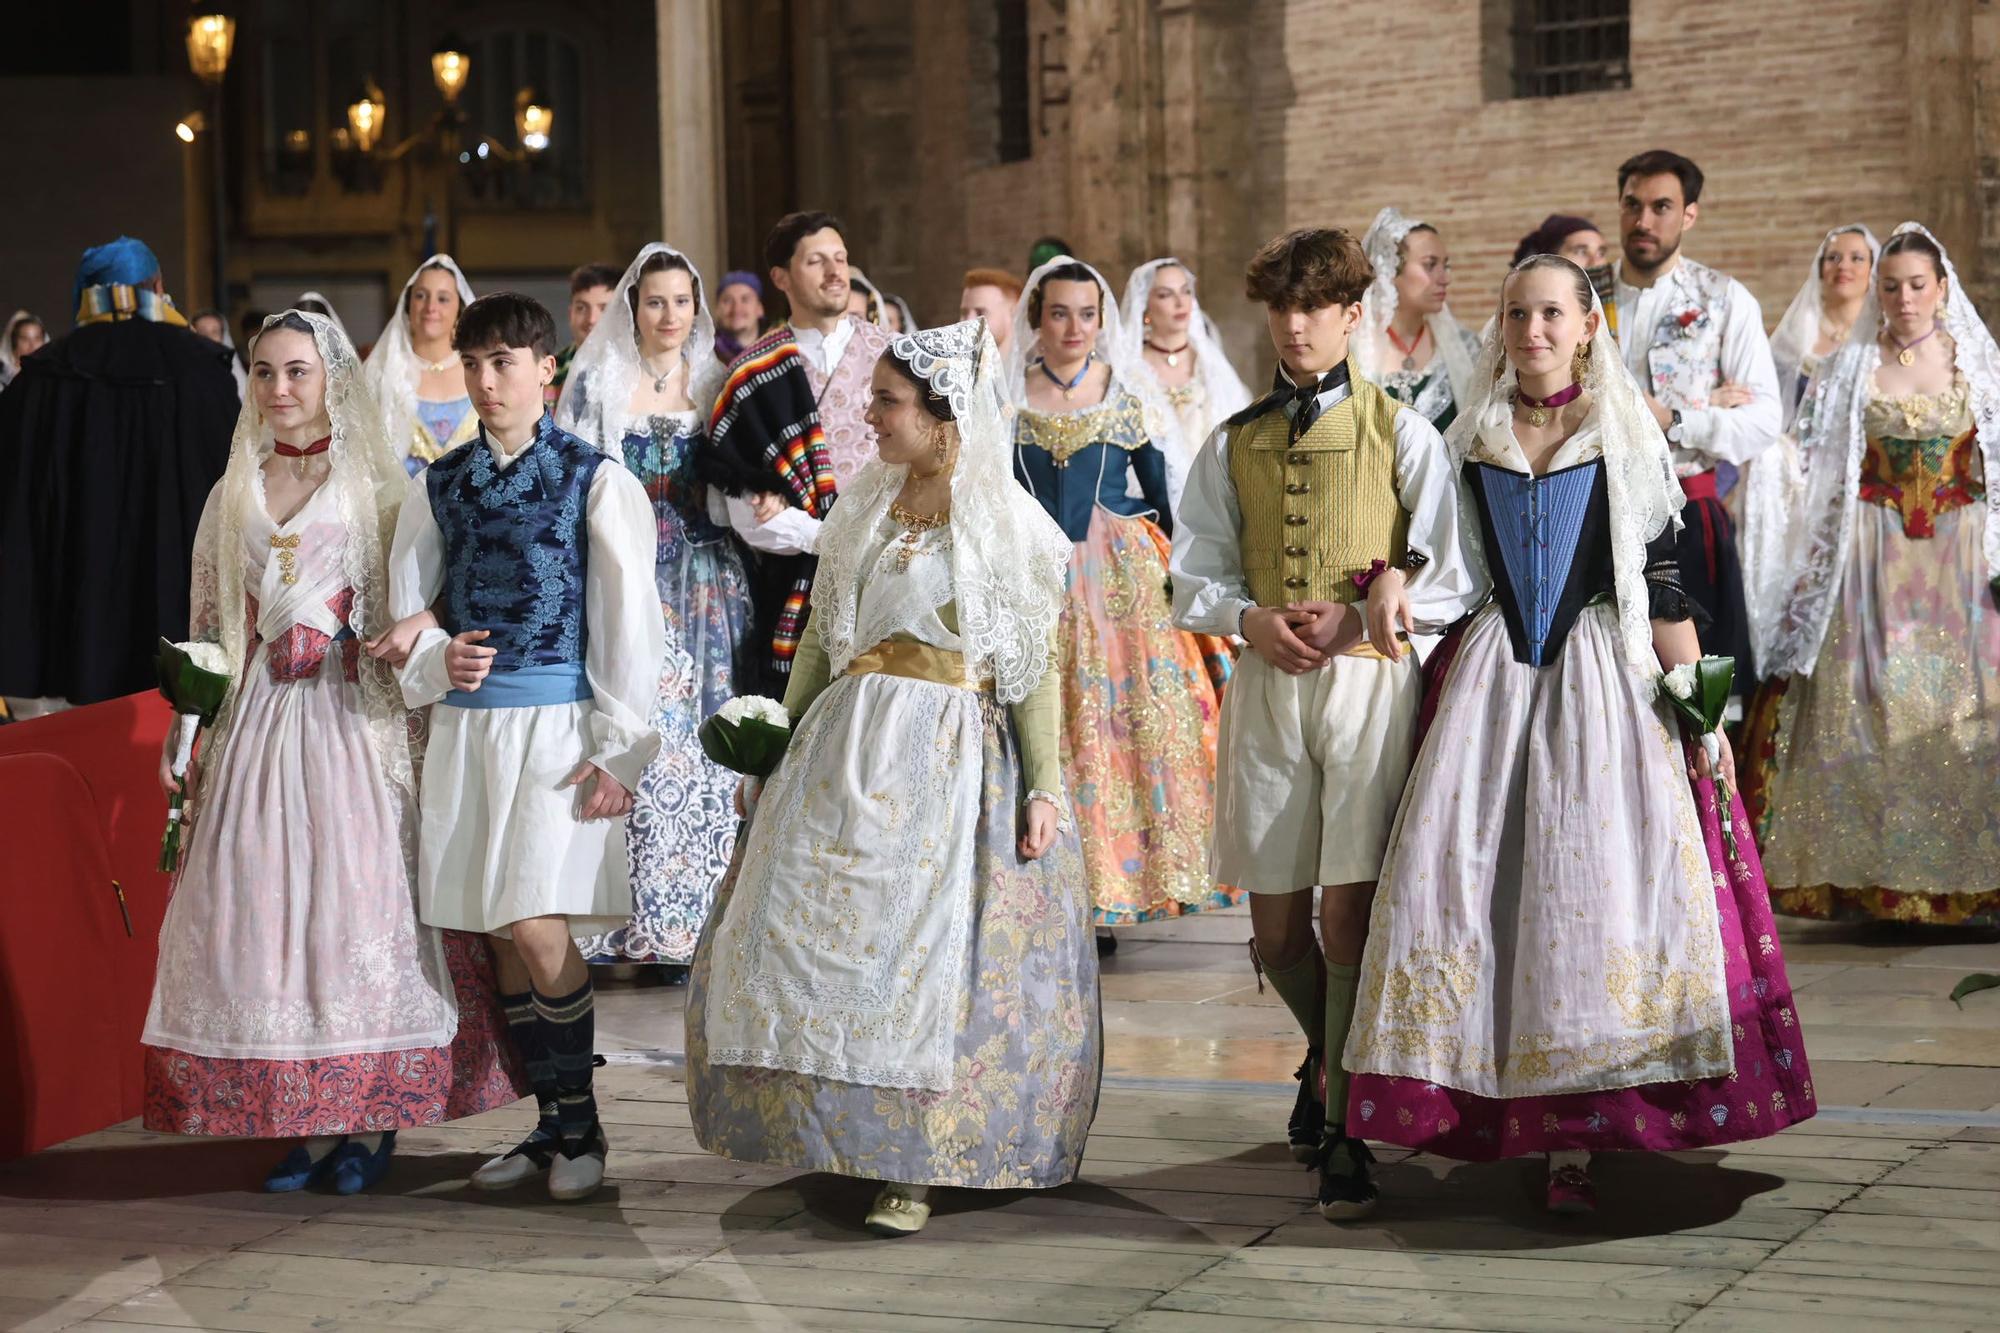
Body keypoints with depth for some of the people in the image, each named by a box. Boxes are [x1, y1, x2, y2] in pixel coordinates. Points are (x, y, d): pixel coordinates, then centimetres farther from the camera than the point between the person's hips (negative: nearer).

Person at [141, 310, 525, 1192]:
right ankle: (301, 1121, 4)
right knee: (260, 910, -2)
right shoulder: (234, 495, 14)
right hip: (257, 718, 4)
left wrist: (405, 640, -20)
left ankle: (366, 1123, 1)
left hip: (351, 719, -4)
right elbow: (209, 624, 17)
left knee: (357, 899, -7)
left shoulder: (375, 486, 3)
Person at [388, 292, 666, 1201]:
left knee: (536, 927, -13)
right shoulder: (437, 486, 11)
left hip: (556, 721, -4)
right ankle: (551, 1125, 16)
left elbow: (629, 620, -3)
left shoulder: (595, 479, -1)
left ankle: (580, 1129, 2)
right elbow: (404, 609, 16)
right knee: (501, 939, 5)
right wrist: (435, 660, -8)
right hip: (464, 726, 5)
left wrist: (619, 750, -7)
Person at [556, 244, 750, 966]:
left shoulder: (715, 381, 11)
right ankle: (641, 911, -4)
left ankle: (699, 906, 6)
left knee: (705, 734, -1)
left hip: (706, 577, 2)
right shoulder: (596, 380, 4)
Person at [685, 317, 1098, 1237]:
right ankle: (841, 1131, 16)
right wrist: (782, 744, 13)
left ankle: (914, 1168, 4)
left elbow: (1038, 671, -5)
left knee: (932, 952, -5)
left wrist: (1044, 786, -10)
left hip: (955, 762, -5)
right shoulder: (862, 511, 11)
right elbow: (820, 642, 16)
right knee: (824, 939, 1)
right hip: (847, 748, 5)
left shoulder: (1009, 526, -4)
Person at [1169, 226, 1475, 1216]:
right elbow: (1192, 580, 13)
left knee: (1348, 911, -10)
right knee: (1276, 923, 7)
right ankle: (1327, 1052, 37)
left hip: (1368, 681, -3)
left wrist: (1360, 612, -14)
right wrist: (1251, 619, -6)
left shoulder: (1401, 433, 5)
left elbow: (1449, 584, 1)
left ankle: (1346, 1132, -3)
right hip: (1265, 688, 3)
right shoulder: (1233, 444, 14)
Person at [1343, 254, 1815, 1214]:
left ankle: (1575, 1137, -8)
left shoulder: (1625, 435, 4)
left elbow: (1663, 583, 1)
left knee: (1595, 883, -10)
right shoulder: (1472, 439, 11)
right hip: (1491, 677, 3)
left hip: (1602, 676, -3)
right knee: (1467, 873, -8)